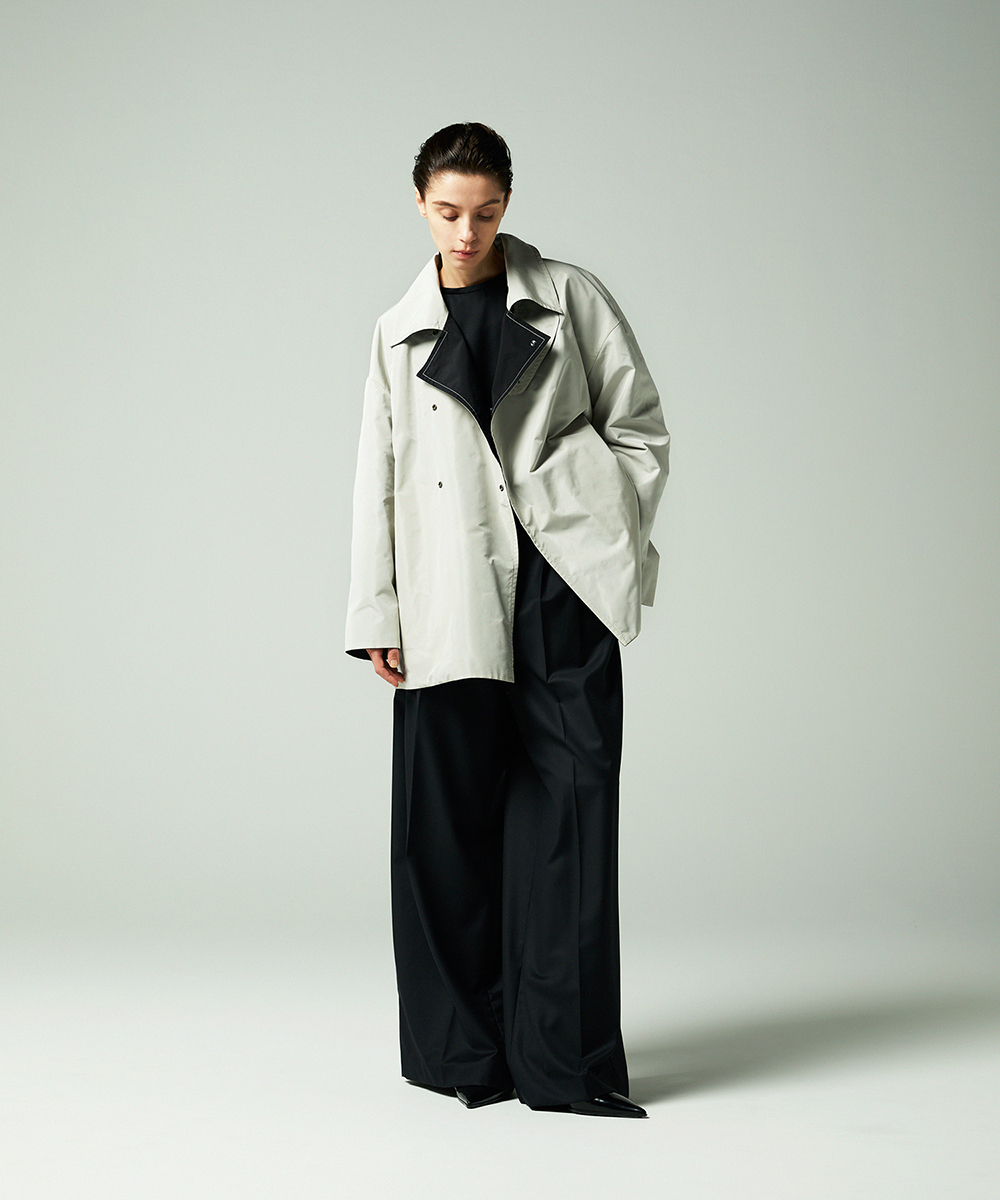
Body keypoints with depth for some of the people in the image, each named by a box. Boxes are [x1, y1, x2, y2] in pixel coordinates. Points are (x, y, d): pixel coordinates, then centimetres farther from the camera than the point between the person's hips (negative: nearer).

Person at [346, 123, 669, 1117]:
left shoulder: (570, 298, 10)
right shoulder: (399, 334, 14)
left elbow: (640, 428, 10)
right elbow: (378, 481, 13)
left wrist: (608, 542, -1)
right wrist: (374, 614, 7)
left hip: (563, 586, -1)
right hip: (451, 605, 2)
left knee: (567, 802, -4)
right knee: (446, 819, 1)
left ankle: (566, 1061, 2)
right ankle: (467, 1050, 14)